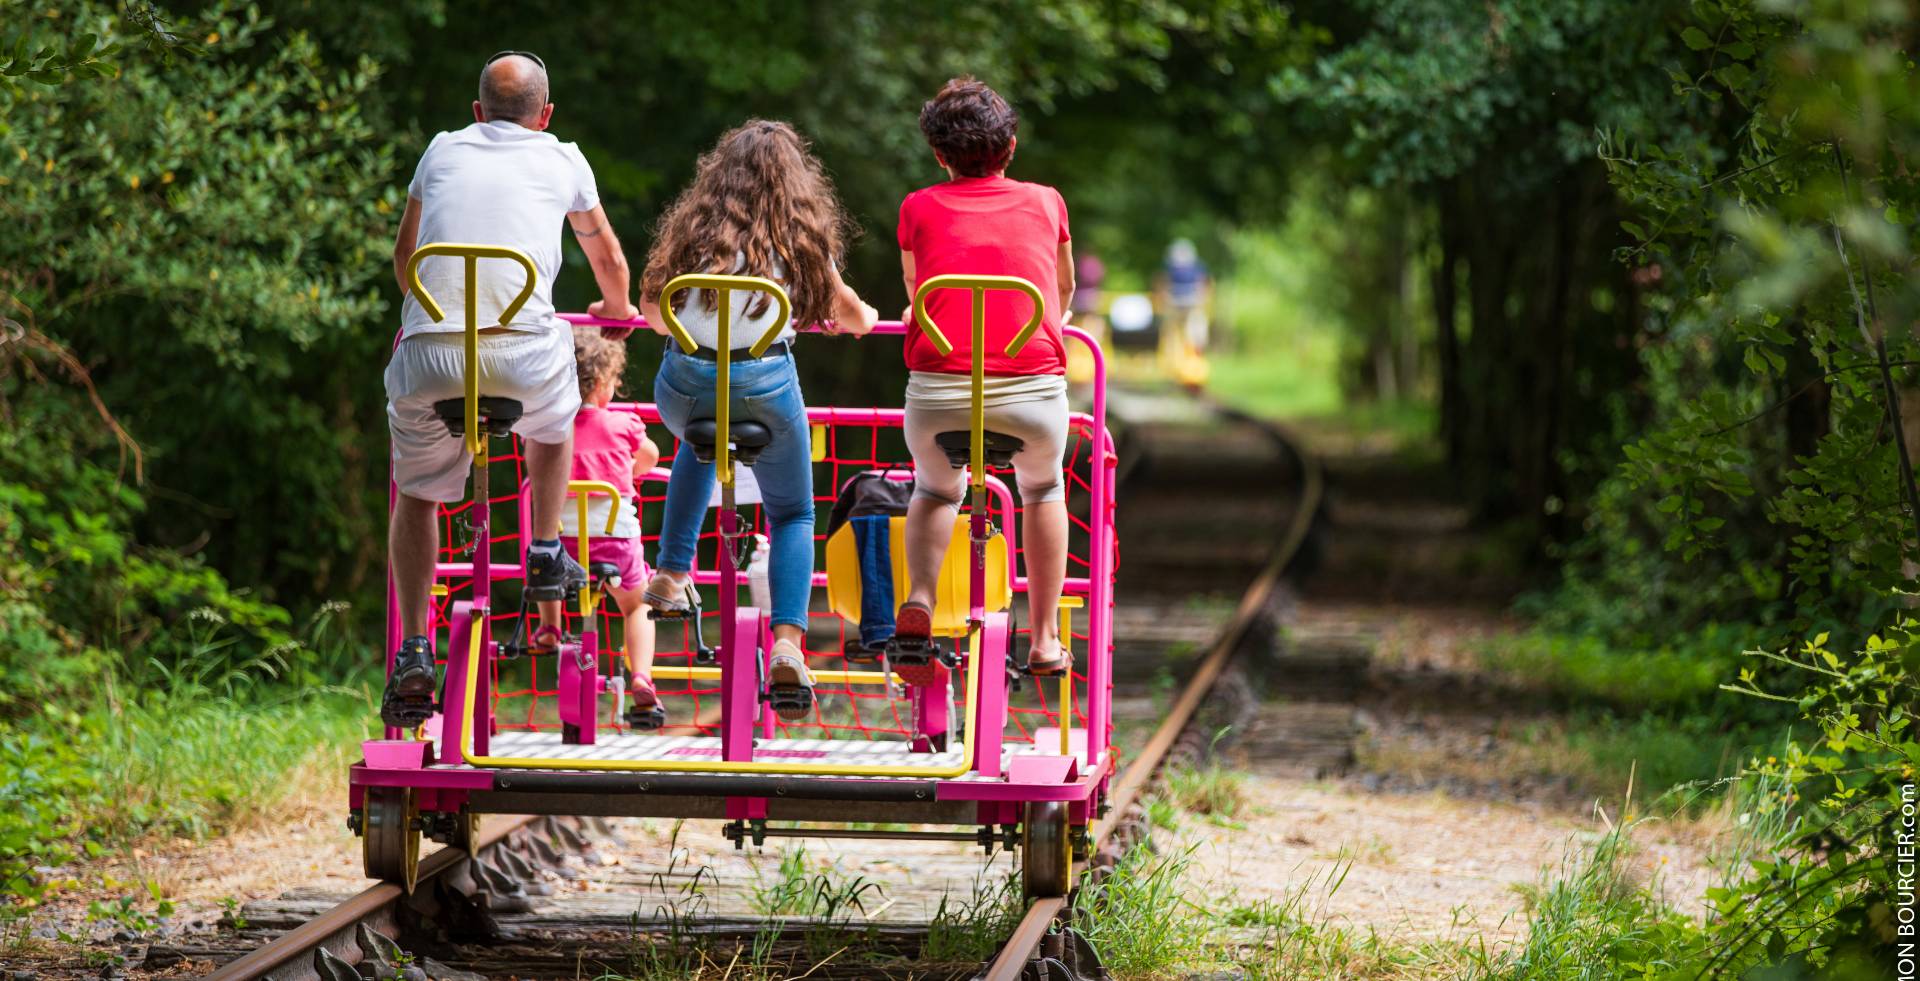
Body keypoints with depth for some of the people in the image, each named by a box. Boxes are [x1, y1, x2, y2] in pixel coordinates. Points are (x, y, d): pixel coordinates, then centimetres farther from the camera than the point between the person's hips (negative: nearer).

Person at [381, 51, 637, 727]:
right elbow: (607, 256, 38)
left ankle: (413, 653, 8)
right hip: (525, 354, -1)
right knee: (552, 415, 35)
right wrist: (618, 309, 60)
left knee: (417, 494, 20)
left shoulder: (444, 151, 23)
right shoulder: (563, 161, 20)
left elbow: (403, 258, 36)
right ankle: (546, 558, 33)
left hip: (430, 353, 1)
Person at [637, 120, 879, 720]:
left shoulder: (691, 225, 11)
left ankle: (672, 576, 29)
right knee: (793, 516, 17)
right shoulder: (799, 237, 8)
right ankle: (787, 642, -5)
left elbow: (652, 310, 18)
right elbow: (852, 317, 18)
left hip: (685, 386, 2)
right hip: (765, 387, -2)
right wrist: (859, 318, 42)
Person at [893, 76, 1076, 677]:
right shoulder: (1046, 203, 14)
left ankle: (919, 600, 4)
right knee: (1043, 490, 32)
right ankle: (1044, 639, 27)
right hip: (1034, 393, 0)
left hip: (938, 394, 0)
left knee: (936, 489, 31)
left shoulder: (918, 209, 12)